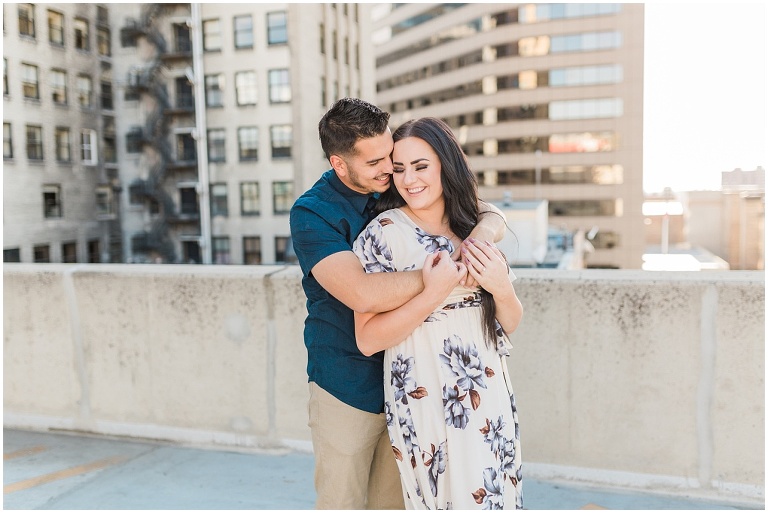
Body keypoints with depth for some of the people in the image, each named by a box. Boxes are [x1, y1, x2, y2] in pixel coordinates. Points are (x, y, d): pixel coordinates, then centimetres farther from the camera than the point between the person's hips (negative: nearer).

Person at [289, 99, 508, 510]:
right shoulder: (312, 213, -16)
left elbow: (491, 215, 4)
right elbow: (362, 294, -32)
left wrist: (483, 232, -20)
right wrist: (443, 272, -26)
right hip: (347, 389, -4)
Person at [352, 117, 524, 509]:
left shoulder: (476, 228, 5)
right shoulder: (384, 233, -10)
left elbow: (510, 324, 9)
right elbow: (367, 340, -14)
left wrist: (501, 288, -12)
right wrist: (433, 294, -24)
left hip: (488, 397, 5)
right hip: (425, 401, -5)